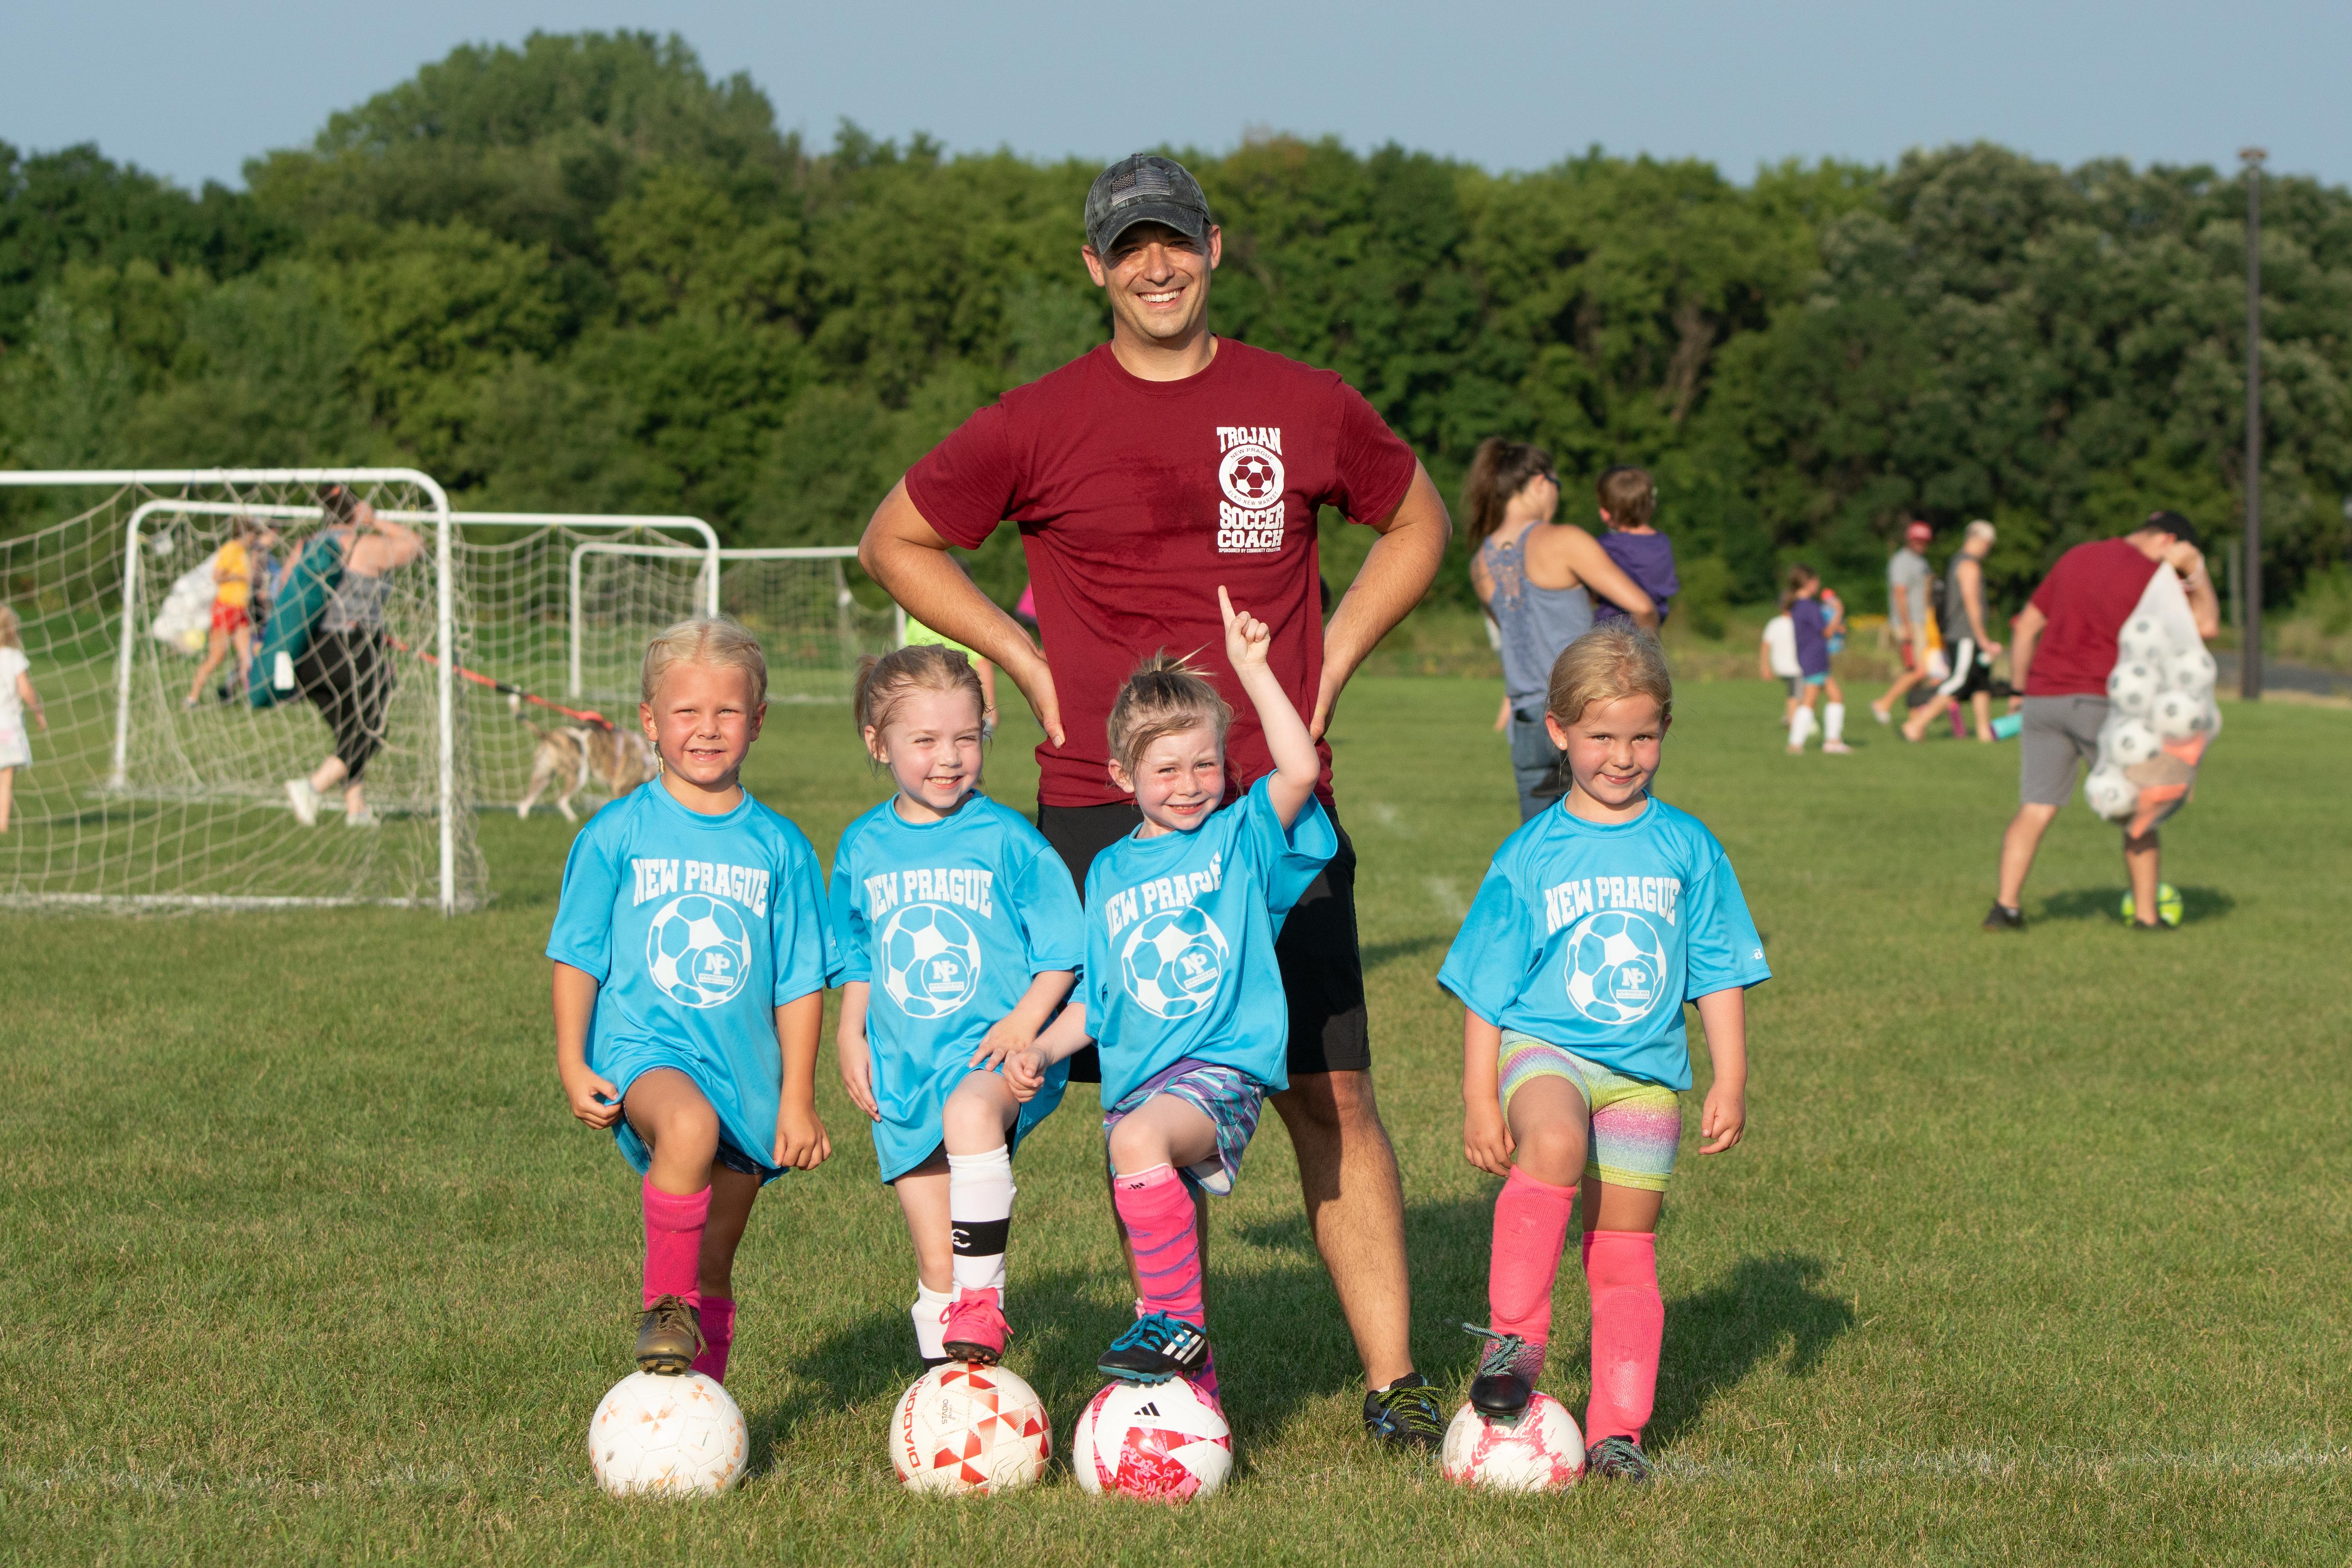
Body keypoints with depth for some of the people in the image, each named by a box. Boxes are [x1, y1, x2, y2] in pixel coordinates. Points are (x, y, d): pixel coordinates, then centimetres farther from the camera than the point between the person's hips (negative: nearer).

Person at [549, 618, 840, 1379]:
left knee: (713, 1273, 8)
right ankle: (664, 1307, -20)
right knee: (689, 1125, -37)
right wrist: (572, 1063, -6)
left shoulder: (778, 847, 5)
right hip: (643, 1049, -3)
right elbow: (577, 956, 3)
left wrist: (797, 1099, 3)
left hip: (744, 1068, 3)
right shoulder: (618, 835, -1)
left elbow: (801, 982, 7)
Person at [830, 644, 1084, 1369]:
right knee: (934, 1267, 7)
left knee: (970, 1109, -40)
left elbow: (1061, 953, -2)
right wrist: (851, 1038, 8)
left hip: (995, 1050, -4)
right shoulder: (864, 848, 7)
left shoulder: (1007, 840, -5)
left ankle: (983, 1300, -34)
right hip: (904, 1067, 4)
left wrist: (1022, 1024, -16)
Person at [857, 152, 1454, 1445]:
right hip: (1101, 811, -1)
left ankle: (1394, 1382, 4)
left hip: (1277, 806, 1)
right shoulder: (1040, 425, 3)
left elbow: (1417, 522, 23)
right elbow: (894, 540, 13)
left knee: (1332, 1097, -1)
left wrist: (1330, 661, 11)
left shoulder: (1306, 410, 7)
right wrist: (1025, 660, 4)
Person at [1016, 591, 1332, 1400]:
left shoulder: (1243, 839, 6)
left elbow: (1302, 770, -14)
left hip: (1224, 1068, -6)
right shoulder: (1109, 874, 18)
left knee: (1140, 1138, -34)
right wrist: (1043, 1046, 6)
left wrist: (1253, 670, -16)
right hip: (1136, 1081, 6)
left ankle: (1178, 1323, -25)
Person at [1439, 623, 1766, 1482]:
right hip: (1543, 1047, -2)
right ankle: (1516, 1337, -25)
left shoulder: (1687, 848, 6)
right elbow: (1487, 988, 4)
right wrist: (1479, 1099, -1)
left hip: (1646, 1069, 2)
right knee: (1552, 1144, -34)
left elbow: (1719, 974, 10)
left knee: (1624, 1250, 3)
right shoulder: (1530, 857, 1)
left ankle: (1617, 1429, 12)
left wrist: (1730, 1082, 5)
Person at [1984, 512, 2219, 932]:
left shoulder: (2075, 558, 16)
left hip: (2042, 697, 5)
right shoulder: (2149, 574, -5)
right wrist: (2198, 572, 6)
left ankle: (2006, 906, -9)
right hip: (2100, 703, -5)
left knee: (2036, 808, 4)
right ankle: (2147, 915, 10)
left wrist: (2020, 691, 23)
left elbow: (2026, 626, 18)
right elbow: (2206, 626, -8)